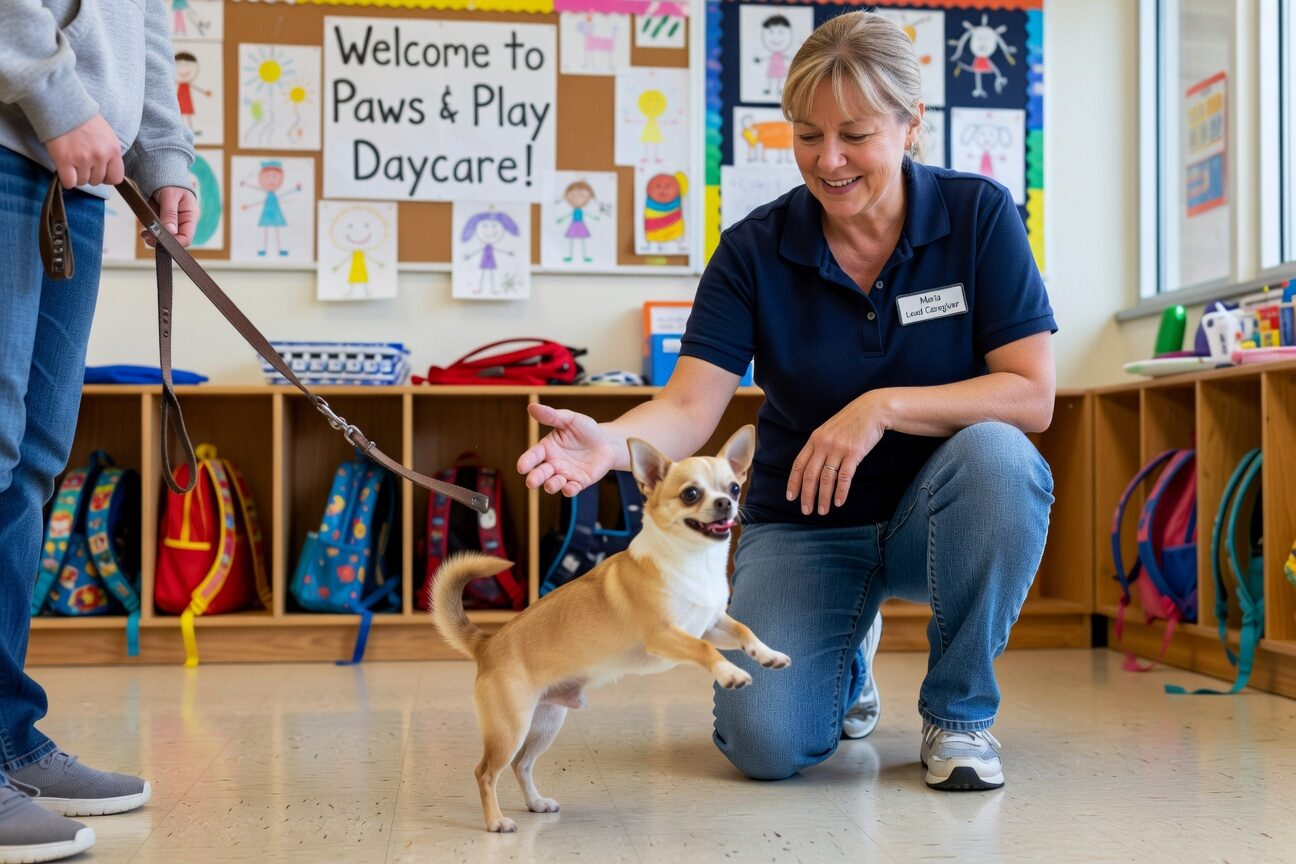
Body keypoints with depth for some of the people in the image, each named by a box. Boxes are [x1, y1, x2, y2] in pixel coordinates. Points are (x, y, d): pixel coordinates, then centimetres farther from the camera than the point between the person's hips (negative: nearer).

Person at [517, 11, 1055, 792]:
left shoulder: (979, 215, -10)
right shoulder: (756, 250, -9)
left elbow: (1032, 395, -16)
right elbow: (690, 408, -18)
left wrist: (883, 407, -28)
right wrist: (609, 443, -40)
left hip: (942, 517, 0)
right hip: (805, 524, 1)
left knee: (992, 452, -36)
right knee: (765, 743, -20)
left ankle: (961, 711, -11)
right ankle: (846, 660, 20)